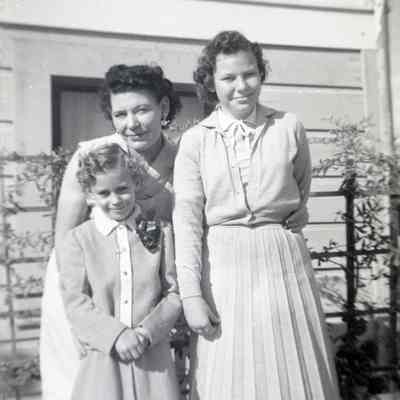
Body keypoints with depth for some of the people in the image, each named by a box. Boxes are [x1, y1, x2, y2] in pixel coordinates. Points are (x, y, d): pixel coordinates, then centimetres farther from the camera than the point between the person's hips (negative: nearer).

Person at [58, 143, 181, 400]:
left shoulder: (160, 232, 1)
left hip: (153, 356, 1)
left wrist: (147, 332, -12)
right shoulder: (77, 240, 0)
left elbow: (174, 293, 1)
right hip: (103, 357, 0)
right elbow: (75, 302, -4)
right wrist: (116, 335, -15)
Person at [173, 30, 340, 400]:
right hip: (224, 269, 0)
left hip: (284, 262, 1)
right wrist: (191, 295, -9)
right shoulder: (194, 140, -2)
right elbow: (186, 220, -6)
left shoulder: (289, 126, 1)